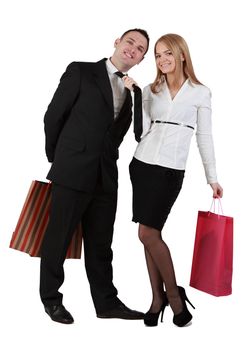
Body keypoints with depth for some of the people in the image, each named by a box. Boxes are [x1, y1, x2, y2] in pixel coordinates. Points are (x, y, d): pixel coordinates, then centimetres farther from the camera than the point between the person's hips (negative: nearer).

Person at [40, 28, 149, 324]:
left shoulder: (131, 92, 14)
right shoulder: (81, 71, -1)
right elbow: (53, 116, 1)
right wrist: (57, 158, 7)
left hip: (105, 177, 5)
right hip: (71, 173, -4)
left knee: (100, 244, 12)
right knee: (58, 238, 6)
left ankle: (106, 302, 23)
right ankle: (51, 299, 23)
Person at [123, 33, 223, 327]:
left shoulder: (200, 93, 3)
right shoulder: (150, 90, 11)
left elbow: (204, 137, 5)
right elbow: (143, 129, 1)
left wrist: (212, 178, 5)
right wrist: (133, 94, -5)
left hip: (170, 170, -4)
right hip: (142, 165, 4)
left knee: (147, 234, -10)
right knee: (152, 235, 6)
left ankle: (173, 294, 10)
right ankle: (158, 299, 17)